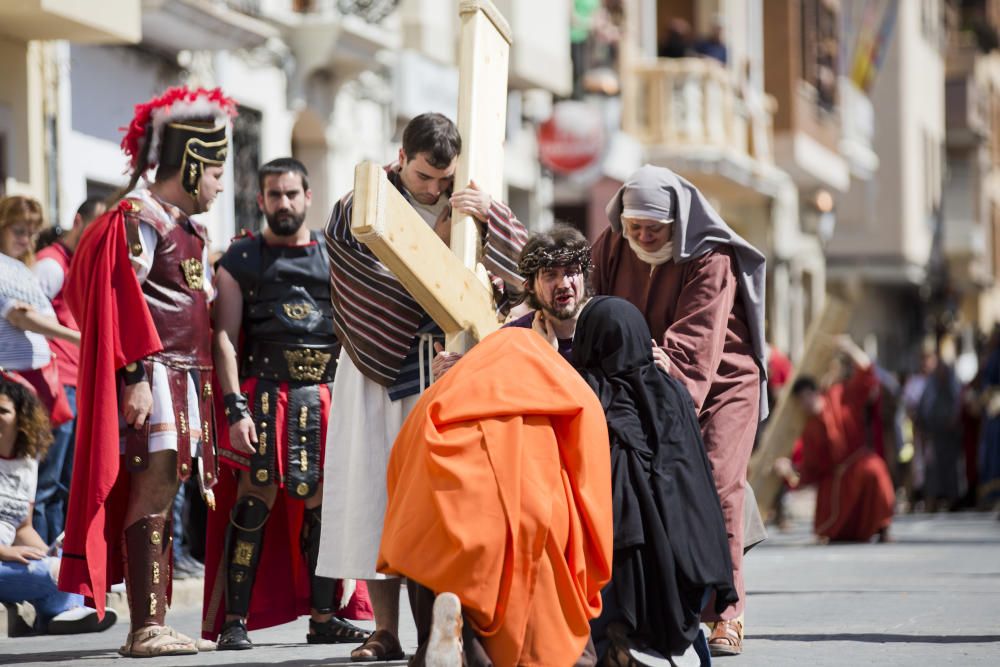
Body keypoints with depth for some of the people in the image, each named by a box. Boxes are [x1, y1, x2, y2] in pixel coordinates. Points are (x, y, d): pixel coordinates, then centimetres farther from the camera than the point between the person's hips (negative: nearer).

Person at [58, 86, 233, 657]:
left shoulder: (190, 230, 22)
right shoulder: (138, 219, -8)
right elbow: (124, 302, -15)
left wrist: (204, 388, 22)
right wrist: (137, 375, -22)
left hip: (187, 376, 10)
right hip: (153, 374, -10)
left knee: (164, 493, 8)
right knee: (154, 486, -14)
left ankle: (155, 624, 9)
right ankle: (146, 628, -18)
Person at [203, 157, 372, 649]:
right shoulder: (241, 259, 7)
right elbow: (225, 337, 0)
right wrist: (235, 408, -11)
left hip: (325, 395, 3)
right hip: (264, 391, -3)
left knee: (322, 505, 2)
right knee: (256, 500, -9)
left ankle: (323, 618, 12)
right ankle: (233, 621, -6)